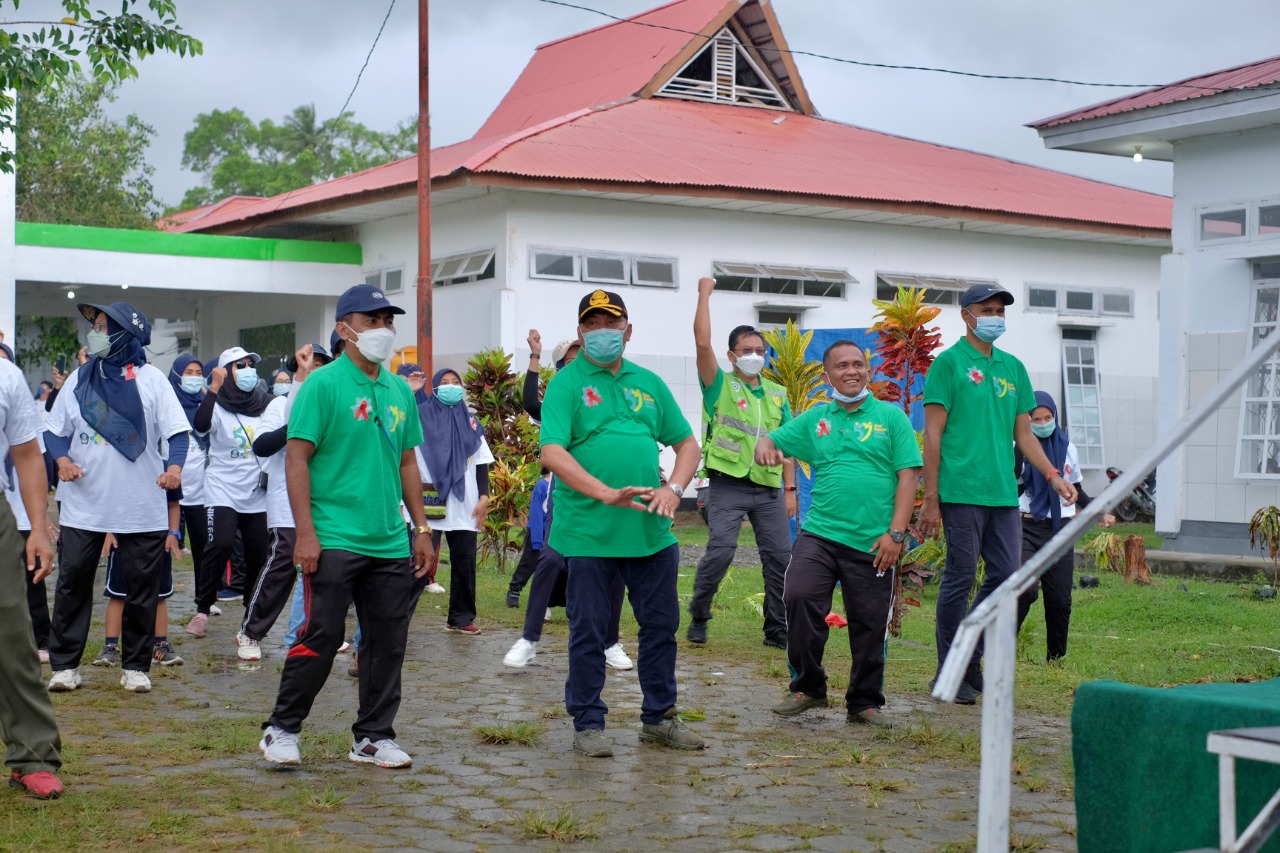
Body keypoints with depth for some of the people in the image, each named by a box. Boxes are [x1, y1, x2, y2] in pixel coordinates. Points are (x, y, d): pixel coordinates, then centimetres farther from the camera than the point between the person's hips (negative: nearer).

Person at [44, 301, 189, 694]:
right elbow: (55, 430, 11)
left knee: (143, 587, 4)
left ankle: (136, 665, 16)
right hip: (84, 504, 2)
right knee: (72, 581, 2)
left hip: (142, 508, -2)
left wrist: (174, 465, -24)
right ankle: (65, 663, 11)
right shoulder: (80, 378, 8)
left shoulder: (151, 379, -1)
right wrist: (63, 459, -9)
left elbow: (177, 431, -5)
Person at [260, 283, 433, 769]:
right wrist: (305, 532, -15)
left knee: (388, 642, 8)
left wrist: (421, 529, 15)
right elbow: (296, 459, -10)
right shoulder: (322, 385, -6)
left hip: (390, 543, 6)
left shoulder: (400, 392, 13)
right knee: (321, 637, -4)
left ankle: (374, 737, 20)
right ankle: (281, 729, 13)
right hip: (334, 541, -6)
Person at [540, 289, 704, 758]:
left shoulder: (648, 383, 13)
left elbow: (686, 443, 16)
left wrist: (674, 488, -3)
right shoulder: (566, 383, -2)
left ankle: (658, 717, 25)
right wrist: (607, 494, -25)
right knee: (589, 631, 3)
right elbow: (552, 453, -15)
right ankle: (588, 723, 15)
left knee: (661, 625, 11)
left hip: (651, 529, 5)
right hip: (588, 532, -5)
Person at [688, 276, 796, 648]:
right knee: (720, 550, -15)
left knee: (780, 556, 1)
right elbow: (702, 342, -12)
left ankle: (778, 629, 13)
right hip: (728, 484, -4)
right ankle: (698, 618, 4)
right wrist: (705, 293, -7)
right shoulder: (720, 385, 2)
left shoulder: (777, 393, 14)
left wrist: (790, 489, 8)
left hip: (769, 488, 4)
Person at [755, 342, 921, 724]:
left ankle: (865, 701, 22)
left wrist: (895, 533, -10)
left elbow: (908, 476, -2)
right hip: (819, 533, 2)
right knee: (799, 598, -17)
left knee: (870, 624, 4)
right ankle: (808, 686, 1)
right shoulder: (815, 419, 12)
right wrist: (764, 446, -12)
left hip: (872, 543, -1)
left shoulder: (891, 416, 3)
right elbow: (773, 441, 14)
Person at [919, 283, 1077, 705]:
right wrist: (930, 498, -10)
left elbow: (1024, 434, 19)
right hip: (962, 492, -6)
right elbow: (933, 434, -5)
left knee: (1007, 575, 4)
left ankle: (971, 657, 20)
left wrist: (1053, 475, 5)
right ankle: (949, 672, 10)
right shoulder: (949, 363, -2)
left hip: (1003, 494, 6)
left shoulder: (1013, 368, 16)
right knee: (960, 578, -2)